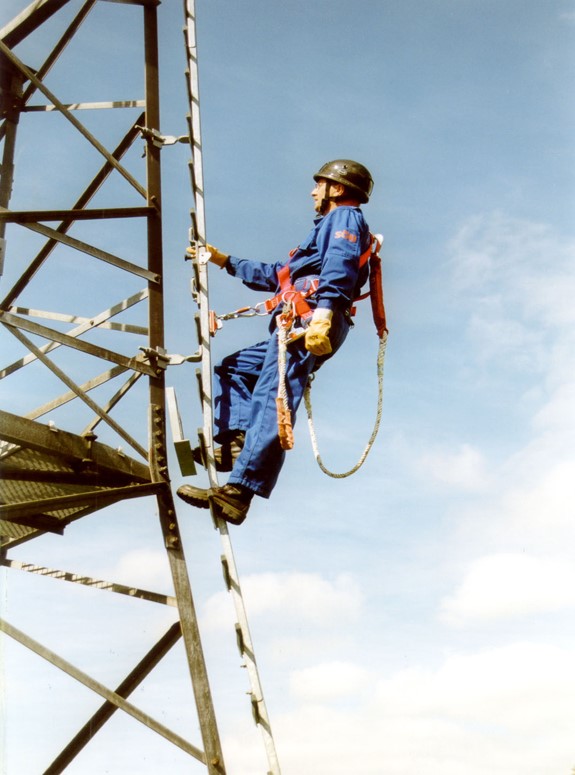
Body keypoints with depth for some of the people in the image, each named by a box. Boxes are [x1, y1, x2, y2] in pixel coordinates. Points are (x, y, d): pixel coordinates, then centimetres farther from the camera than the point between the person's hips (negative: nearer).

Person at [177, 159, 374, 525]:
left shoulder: (346, 217, 8)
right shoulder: (331, 227, 39)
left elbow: (340, 265, -15)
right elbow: (276, 275, 43)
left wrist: (323, 310, -32)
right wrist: (223, 260, 46)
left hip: (309, 322, -11)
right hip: (298, 330, 11)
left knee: (271, 400, -24)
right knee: (231, 369, 18)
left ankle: (236, 494, -36)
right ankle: (236, 443, -7)